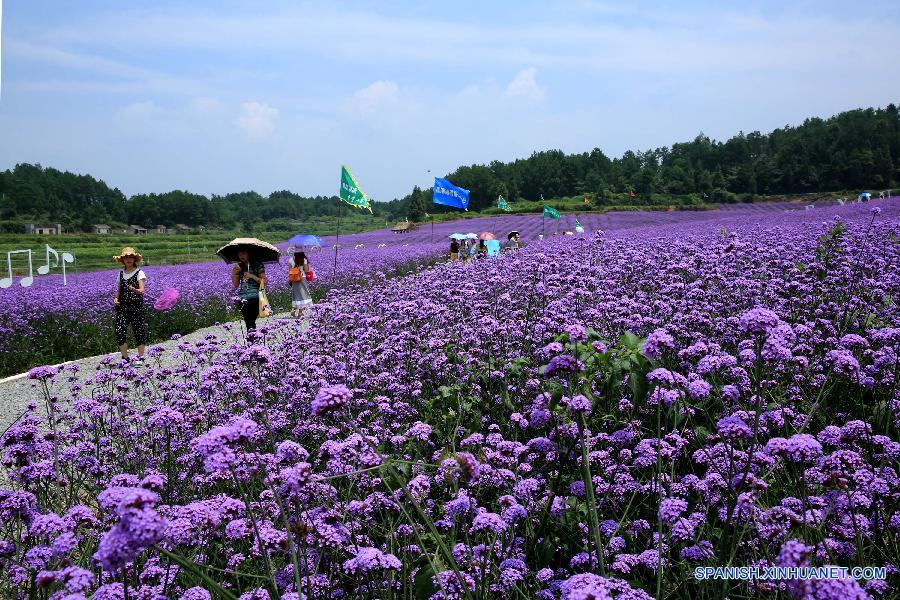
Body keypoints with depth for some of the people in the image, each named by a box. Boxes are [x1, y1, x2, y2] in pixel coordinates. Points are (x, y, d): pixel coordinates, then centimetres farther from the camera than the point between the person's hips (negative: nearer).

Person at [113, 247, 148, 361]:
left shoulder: (139, 273, -5)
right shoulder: (121, 273, 11)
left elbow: (142, 290, -16)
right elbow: (119, 289, 18)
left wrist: (134, 290, -38)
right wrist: (116, 298, -3)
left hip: (136, 306, -4)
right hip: (122, 306, 4)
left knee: (139, 331, 0)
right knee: (120, 331, -3)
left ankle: (141, 357, 10)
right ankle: (125, 358, 8)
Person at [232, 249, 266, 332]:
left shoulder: (257, 265, 3)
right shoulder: (239, 267, 14)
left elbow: (264, 282, -2)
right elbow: (235, 285, 12)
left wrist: (252, 276, -11)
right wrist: (234, 273, -2)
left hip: (255, 297, -4)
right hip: (243, 298, 4)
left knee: (251, 321, -14)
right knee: (248, 322, -4)